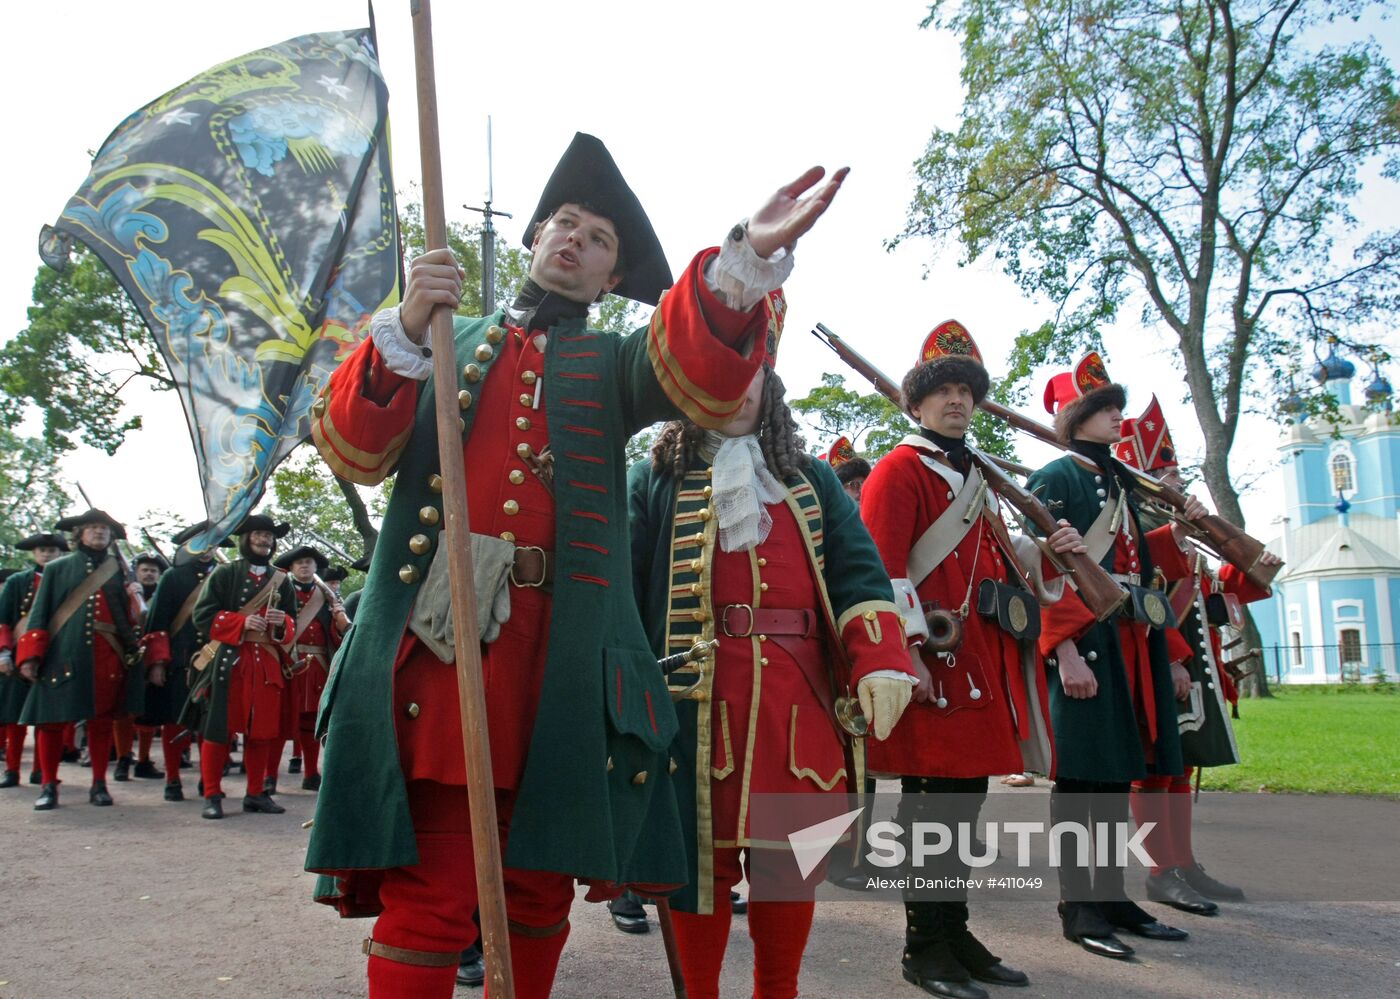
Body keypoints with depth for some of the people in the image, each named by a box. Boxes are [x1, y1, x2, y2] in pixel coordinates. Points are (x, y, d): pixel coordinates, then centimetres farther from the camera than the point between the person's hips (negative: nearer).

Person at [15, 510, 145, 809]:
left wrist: (134, 654, 2)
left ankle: (99, 784, 15)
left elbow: (132, 616, 10)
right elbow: (39, 614, 5)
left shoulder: (120, 570, 11)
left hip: (107, 658, 1)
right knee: (52, 720, -1)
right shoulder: (57, 568, 8)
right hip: (63, 655, -1)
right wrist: (30, 656, -3)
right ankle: (49, 786, 12)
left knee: (102, 720, 4)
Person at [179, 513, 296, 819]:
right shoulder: (224, 574, 4)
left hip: (267, 664, 4)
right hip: (228, 661, -3)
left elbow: (293, 624, 17)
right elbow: (203, 615, -4)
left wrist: (282, 622, -7)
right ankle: (212, 795, 6)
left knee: (262, 729, 5)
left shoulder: (281, 580, 15)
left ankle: (255, 794, 16)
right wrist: (242, 622, -16)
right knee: (218, 727, -3)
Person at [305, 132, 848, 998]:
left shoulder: (613, 365, 17)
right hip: (438, 637, -1)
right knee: (428, 894, -5)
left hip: (563, 658, 1)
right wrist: (406, 327, -9)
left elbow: (706, 376, -6)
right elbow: (354, 451, 6)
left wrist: (750, 253, -26)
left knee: (540, 889, 9)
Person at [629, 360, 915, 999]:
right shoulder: (654, 480, 10)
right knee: (703, 855, 4)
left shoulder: (814, 481, 17)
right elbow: (623, 587, 3)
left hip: (798, 703, 3)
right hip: (696, 704, -2)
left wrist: (881, 661, -10)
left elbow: (858, 574, 6)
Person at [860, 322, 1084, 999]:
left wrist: (1049, 552, 7)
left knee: (966, 797, 13)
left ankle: (956, 932, 23)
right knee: (933, 803, -3)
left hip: (985, 665, 9)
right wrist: (906, 653, -21)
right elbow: (883, 568, -14)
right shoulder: (899, 469, -5)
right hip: (937, 663, -8)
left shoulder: (976, 478, 21)